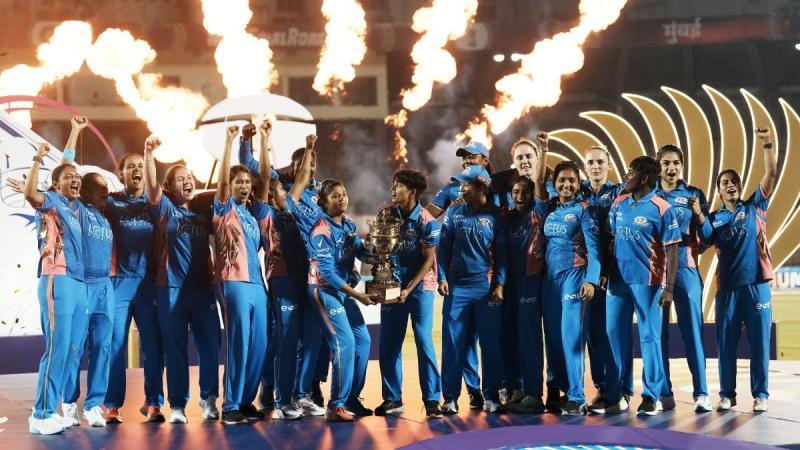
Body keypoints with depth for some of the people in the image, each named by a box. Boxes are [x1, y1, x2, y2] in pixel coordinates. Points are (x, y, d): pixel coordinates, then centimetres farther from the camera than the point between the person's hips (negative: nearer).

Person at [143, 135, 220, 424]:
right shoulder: (166, 209, 3)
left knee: (210, 346, 2)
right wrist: (149, 153, -27)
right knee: (175, 350, 1)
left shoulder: (203, 213, 14)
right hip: (171, 289, -3)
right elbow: (151, 185, -11)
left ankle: (208, 398, 19)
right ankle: (177, 405, 9)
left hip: (202, 288, 3)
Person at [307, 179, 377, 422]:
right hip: (325, 290, -8)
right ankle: (336, 406, -8)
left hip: (343, 289, 8)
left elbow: (361, 252, 5)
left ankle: (351, 399, 19)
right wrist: (356, 294, -22)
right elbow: (327, 273, -22)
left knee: (362, 339, 8)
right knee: (345, 343, -15)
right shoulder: (322, 232, -19)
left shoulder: (348, 223, 5)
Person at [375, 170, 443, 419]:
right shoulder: (388, 214, 1)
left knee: (424, 342, -6)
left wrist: (409, 289, -15)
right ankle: (392, 398, 13)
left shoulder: (426, 221, -14)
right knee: (388, 344, 4)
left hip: (420, 286, -5)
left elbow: (429, 260, -11)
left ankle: (432, 400, -2)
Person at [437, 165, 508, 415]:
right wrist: (442, 278, -2)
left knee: (491, 343, 3)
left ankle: (491, 396, 12)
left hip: (487, 288, -1)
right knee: (453, 342, 1)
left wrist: (500, 284, -5)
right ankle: (450, 397, 7)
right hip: (457, 287, 1)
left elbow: (502, 252, 2)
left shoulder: (495, 215, 1)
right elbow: (443, 247, 7)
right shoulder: (454, 212, 6)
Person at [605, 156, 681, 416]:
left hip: (647, 281, -6)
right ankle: (613, 396, 14)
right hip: (618, 279, 6)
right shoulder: (619, 204, 9)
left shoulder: (661, 209, -8)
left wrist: (669, 287, -13)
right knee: (615, 336, 8)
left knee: (649, 337, 0)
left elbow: (672, 250, -9)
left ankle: (651, 397, 6)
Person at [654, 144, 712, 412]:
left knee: (692, 329, -5)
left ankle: (701, 393, -5)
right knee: (657, 332, 1)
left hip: (685, 268, -1)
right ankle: (664, 393, 6)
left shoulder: (693, 195, 8)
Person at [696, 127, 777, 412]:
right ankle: (727, 394, 10)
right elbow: (707, 239, -10)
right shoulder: (714, 218, 12)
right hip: (727, 286, 1)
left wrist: (767, 145, -14)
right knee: (726, 343, 3)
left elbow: (771, 174, -2)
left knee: (759, 341, 1)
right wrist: (698, 215, -26)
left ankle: (760, 394, 6)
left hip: (756, 283, -1)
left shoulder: (754, 207, 10)